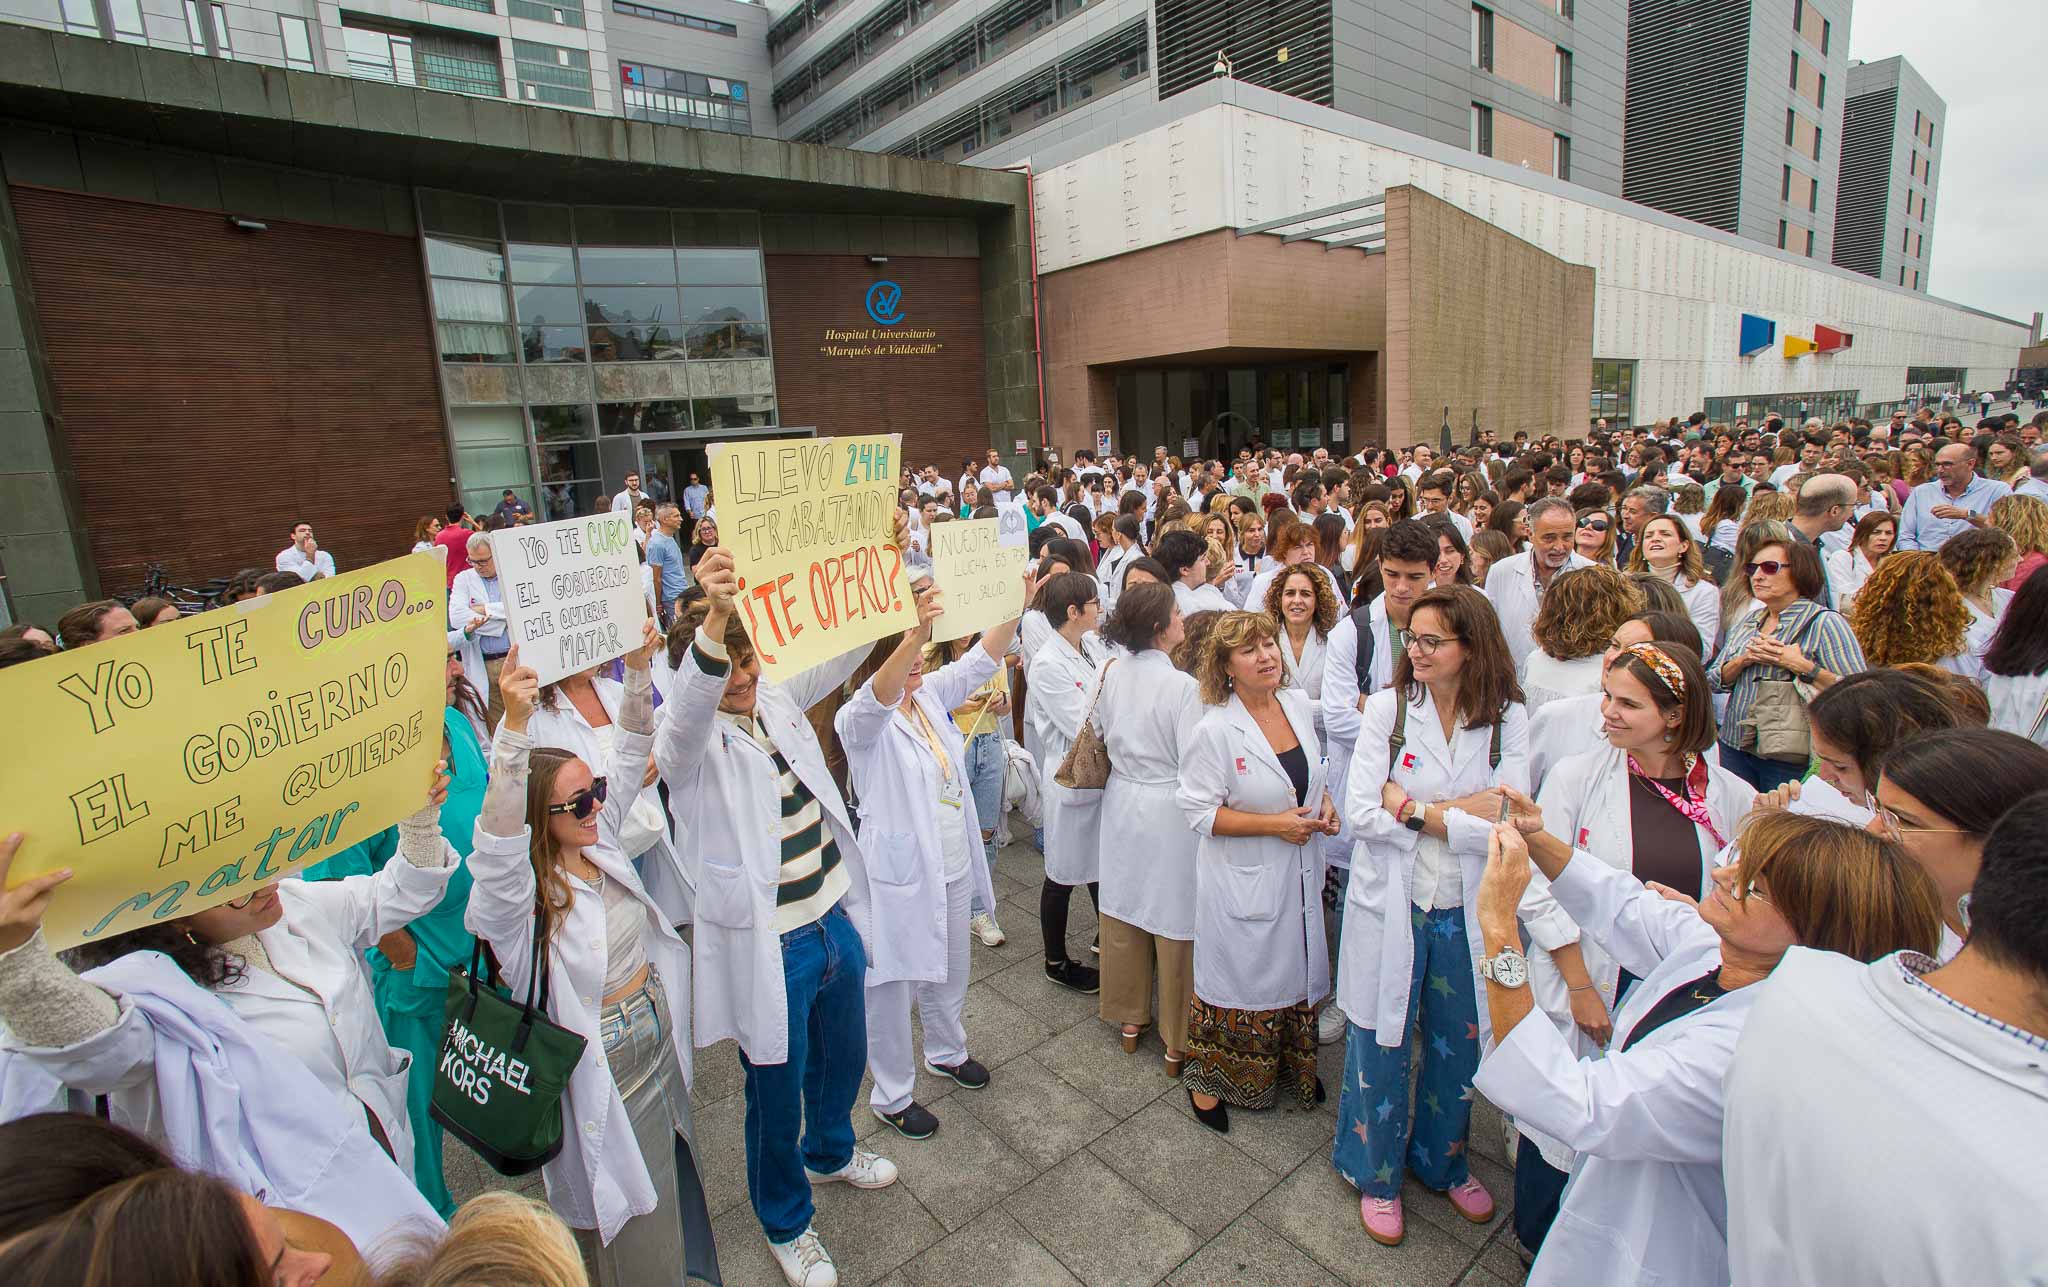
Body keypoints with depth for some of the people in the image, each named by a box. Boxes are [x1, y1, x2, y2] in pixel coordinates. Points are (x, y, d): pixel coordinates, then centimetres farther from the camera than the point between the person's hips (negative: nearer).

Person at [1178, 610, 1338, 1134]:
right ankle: (1207, 1082, 32)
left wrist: (1323, 804, -3)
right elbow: (1200, 811, -19)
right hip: (1243, 882, -6)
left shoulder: (1298, 704, -2)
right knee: (1238, 980, 9)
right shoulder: (1215, 729, -22)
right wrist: (1275, 824, -23)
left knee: (1296, 970, 22)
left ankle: (1292, 1066, 47)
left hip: (1299, 873, 6)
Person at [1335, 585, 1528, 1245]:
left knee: (1458, 1044, 19)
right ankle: (1377, 1172, 36)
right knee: (1382, 1042, 12)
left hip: (1466, 912, 2)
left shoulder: (1508, 718, -6)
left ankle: (1442, 1159, 46)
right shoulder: (1387, 706, -9)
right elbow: (1360, 811, -15)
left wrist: (1413, 809, -17)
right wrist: (1459, 811, -16)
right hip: (1390, 904, -1)